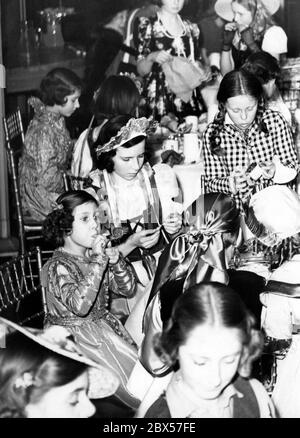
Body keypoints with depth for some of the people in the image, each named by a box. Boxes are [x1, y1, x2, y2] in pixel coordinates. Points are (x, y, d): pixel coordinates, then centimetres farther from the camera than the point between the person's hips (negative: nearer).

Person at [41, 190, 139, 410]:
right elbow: (80, 306, -35)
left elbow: (128, 289, 5)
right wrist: (98, 261, -34)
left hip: (103, 324, 7)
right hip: (75, 337, -7)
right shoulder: (58, 266, -19)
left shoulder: (97, 254, 2)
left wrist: (116, 262, -13)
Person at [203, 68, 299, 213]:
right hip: (235, 211, 1)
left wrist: (275, 171, -19)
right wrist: (230, 183, -21)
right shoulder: (212, 133, -5)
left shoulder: (274, 121, -4)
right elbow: (211, 183, 0)